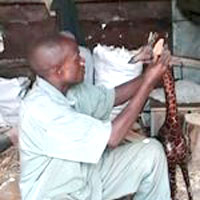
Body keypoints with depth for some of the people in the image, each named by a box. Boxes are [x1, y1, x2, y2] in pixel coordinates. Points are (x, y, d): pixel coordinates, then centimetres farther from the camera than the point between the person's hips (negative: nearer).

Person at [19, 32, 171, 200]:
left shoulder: (67, 88, -4)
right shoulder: (41, 109, -30)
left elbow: (112, 97, 12)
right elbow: (112, 137, -29)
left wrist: (148, 76, -3)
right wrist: (148, 84, -23)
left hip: (87, 172, 9)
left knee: (151, 150, 0)